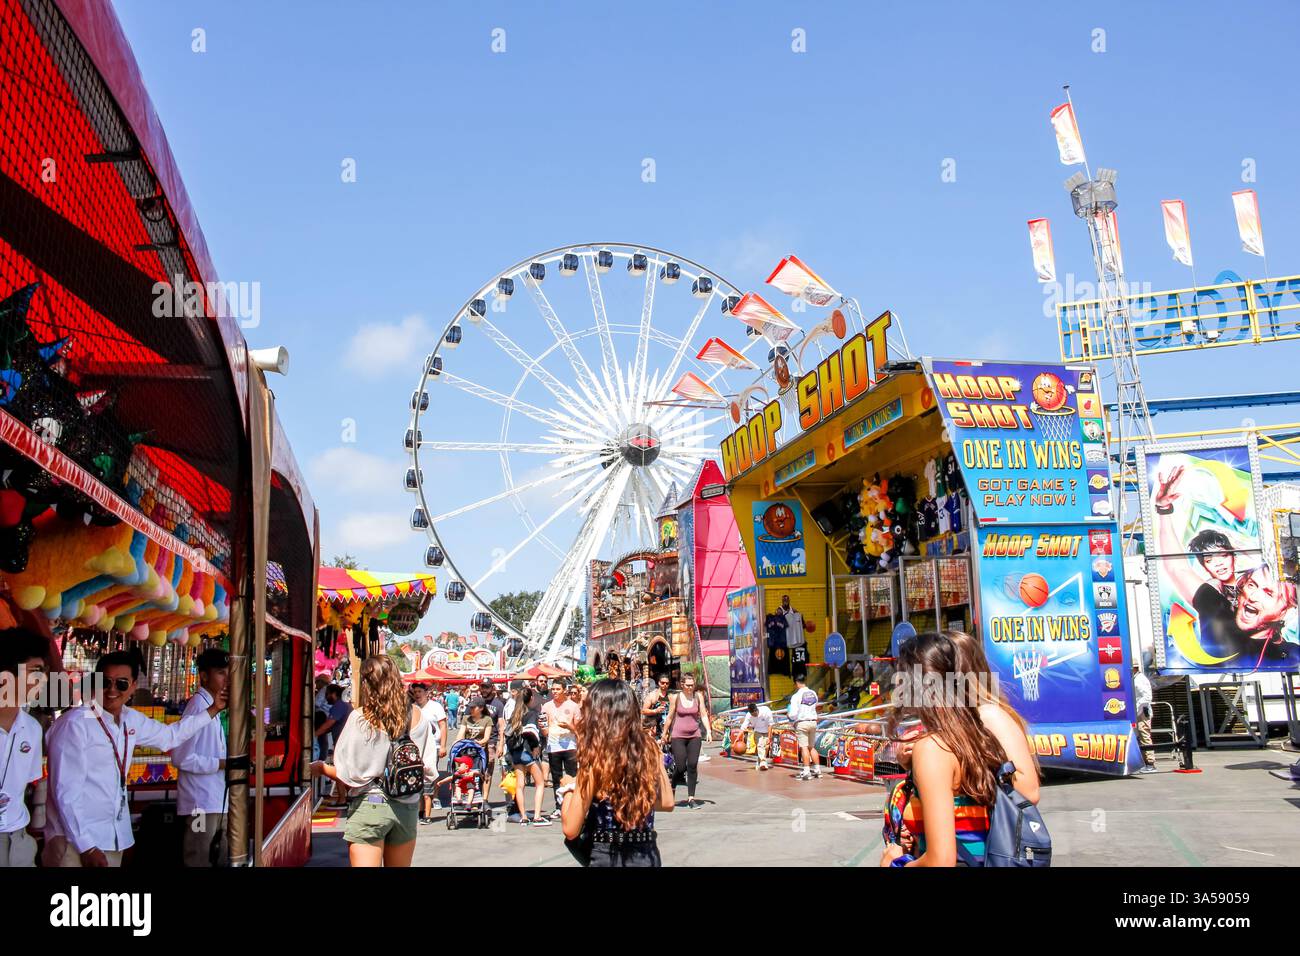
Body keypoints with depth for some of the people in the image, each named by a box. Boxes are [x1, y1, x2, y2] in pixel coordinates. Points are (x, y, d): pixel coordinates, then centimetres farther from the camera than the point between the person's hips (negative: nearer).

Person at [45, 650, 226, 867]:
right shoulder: (75, 723, -15)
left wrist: (212, 710, 21)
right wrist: (86, 847, -18)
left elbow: (170, 735, 24)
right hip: (75, 841, -6)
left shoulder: (131, 719, 5)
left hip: (114, 839, 7)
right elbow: (66, 792, -17)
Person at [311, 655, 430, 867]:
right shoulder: (415, 715, -2)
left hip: (368, 805, -4)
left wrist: (321, 768, 10)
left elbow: (347, 776, -9)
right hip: (407, 808, 4)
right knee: (400, 865, 18)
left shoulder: (360, 717, -11)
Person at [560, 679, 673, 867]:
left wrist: (569, 788, 0)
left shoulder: (596, 761, -18)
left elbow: (571, 830, -15)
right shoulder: (650, 748, -5)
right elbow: (667, 803, 7)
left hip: (608, 858, -4)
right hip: (648, 856, 5)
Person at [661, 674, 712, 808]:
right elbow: (670, 717, 5)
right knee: (680, 766, -6)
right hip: (678, 736, -2)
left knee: (693, 766, -4)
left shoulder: (698, 696, 2)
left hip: (694, 735, 2)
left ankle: (691, 798, 1)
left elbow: (704, 715, 4)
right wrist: (665, 734, 11)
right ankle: (672, 788, 24)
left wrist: (708, 731, -6)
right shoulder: (676, 697, -2)